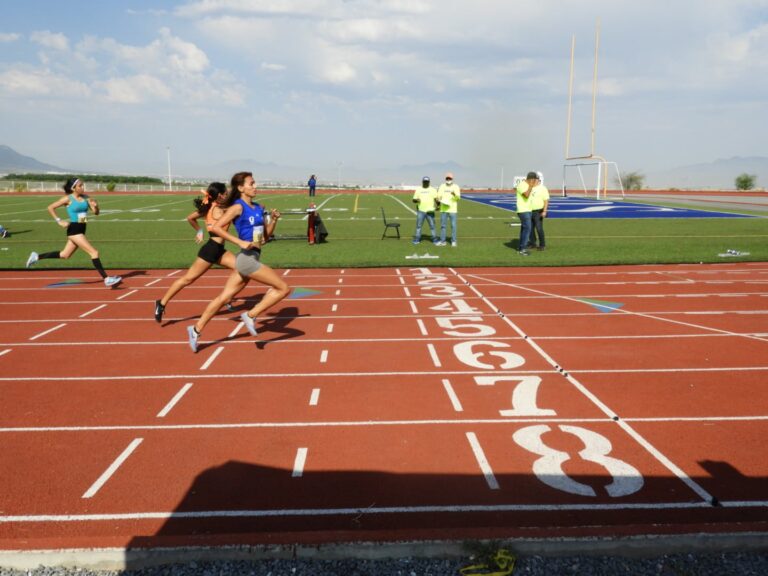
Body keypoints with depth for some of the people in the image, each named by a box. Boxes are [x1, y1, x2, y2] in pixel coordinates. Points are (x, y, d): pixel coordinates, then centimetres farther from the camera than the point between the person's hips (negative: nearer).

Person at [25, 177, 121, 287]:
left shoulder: (85, 197, 6)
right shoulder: (68, 199, -8)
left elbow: (96, 213, 5)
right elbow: (50, 208, -2)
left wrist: (96, 206, -17)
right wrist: (59, 221, -9)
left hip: (81, 230, 7)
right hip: (74, 230, -7)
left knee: (64, 255, 20)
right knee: (94, 252, -14)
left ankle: (36, 256, 36)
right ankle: (106, 279, -15)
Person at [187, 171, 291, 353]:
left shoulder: (259, 208, 14)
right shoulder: (238, 207, -9)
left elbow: (266, 235, 20)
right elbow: (216, 228, -16)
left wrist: (274, 219, 3)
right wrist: (240, 242, -21)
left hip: (253, 259, 8)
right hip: (247, 258, -8)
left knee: (224, 297, 12)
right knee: (284, 288, -7)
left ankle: (196, 329, 20)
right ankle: (251, 315, 2)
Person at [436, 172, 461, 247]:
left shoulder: (456, 187, 1)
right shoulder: (442, 186, 7)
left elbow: (458, 198, -9)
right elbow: (438, 196, 5)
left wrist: (455, 194, -30)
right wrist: (439, 199, -17)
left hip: (453, 209, -2)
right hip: (443, 209, 2)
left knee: (453, 226, -1)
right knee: (442, 225, 6)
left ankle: (453, 241, 8)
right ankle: (442, 241, 14)